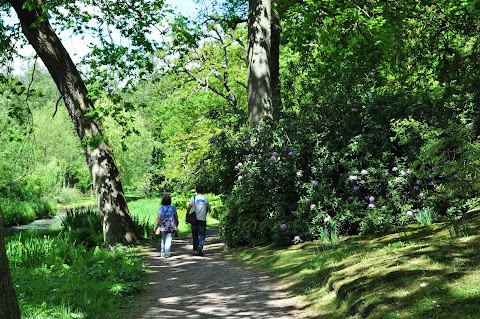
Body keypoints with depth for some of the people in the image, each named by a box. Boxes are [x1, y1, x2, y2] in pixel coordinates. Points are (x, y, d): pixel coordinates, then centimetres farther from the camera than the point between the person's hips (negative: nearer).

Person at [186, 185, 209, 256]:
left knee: (195, 235, 11)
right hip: (203, 219, 0)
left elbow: (189, 208, -6)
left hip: (194, 219, 0)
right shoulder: (205, 198, 3)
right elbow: (207, 208, 10)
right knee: (202, 234, 2)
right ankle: (200, 246, -23)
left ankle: (195, 249, 13)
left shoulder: (193, 198, -1)